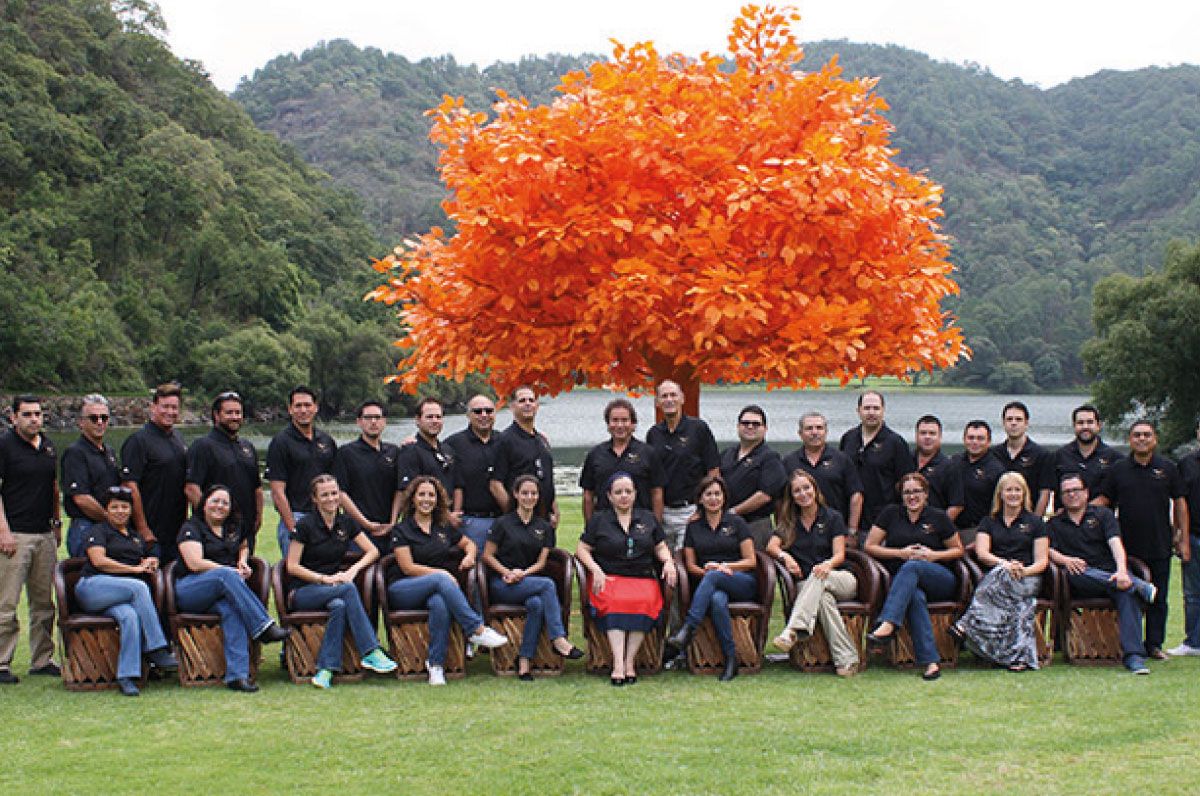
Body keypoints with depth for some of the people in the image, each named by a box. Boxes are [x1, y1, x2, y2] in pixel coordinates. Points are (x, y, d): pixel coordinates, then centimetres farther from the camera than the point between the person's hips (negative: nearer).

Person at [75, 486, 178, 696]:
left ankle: (126, 677, -39)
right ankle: (157, 650, -32)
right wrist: (135, 569, -4)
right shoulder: (98, 531, 10)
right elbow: (99, 561, -5)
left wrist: (151, 563, 12)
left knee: (130, 616, -33)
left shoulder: (136, 538, 30)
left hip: (122, 597, 5)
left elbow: (148, 560, 39)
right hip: (92, 587, -4)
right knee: (139, 587, -32)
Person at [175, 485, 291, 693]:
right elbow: (195, 564, -11)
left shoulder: (234, 528, 21)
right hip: (188, 591, -4)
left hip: (224, 590, 4)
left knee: (231, 608, -35)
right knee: (226, 575, -37)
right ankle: (263, 626, -40)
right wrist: (231, 571, -11)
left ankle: (237, 675, -45)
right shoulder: (191, 528, 3)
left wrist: (243, 562, 19)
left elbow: (244, 546, 43)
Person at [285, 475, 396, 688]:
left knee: (339, 605, -35)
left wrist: (353, 570, -8)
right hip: (303, 592, -4)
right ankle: (371, 652, -36)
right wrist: (325, 579, -15)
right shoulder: (305, 525, -6)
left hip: (334, 586, 4)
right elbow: (292, 566, -8)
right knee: (348, 589, -33)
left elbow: (373, 551, 9)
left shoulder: (346, 523, 9)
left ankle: (325, 669, -35)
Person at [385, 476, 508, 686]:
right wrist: (441, 572, -13)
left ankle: (436, 664, -31)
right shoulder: (401, 530, 4)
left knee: (440, 604, -37)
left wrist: (469, 555, 6)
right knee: (441, 580, -35)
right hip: (401, 589, -3)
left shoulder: (444, 527, 17)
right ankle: (477, 629, -36)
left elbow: (469, 543, 30)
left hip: (435, 590, 3)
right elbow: (408, 567, -5)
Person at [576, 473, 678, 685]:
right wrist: (596, 569, -6)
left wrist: (668, 562, 1)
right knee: (615, 603, -35)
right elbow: (582, 549, 10)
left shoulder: (648, 519, 21)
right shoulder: (598, 520, 14)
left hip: (643, 578, 2)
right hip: (609, 578, -1)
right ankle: (618, 663, -41)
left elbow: (661, 547, 22)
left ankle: (629, 661, -30)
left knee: (645, 602, -33)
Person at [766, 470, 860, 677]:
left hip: (841, 581, -1)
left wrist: (828, 565, -27)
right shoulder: (789, 522, 16)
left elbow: (839, 555, -3)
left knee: (819, 577, -37)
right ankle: (846, 659, -45)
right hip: (805, 585, 1)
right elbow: (771, 546, 0)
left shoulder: (833, 517, 8)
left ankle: (793, 630, -53)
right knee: (824, 598, -36)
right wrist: (785, 556, -23)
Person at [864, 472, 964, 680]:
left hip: (940, 580, 0)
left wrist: (933, 555, -3)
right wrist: (901, 553, -3)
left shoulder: (938, 517, 13)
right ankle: (931, 661, -45)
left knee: (912, 567, -35)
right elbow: (870, 546, 12)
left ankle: (887, 625, -51)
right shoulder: (891, 513, 15)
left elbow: (958, 550, 17)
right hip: (902, 581, 0)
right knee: (916, 597, -37)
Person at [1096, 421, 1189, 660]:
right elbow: (1103, 500, 6)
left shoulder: (1168, 468, 5)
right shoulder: (1118, 469, 5)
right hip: (1127, 547, 0)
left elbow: (1180, 504, 7)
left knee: (1158, 598, 5)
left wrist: (1183, 540, 3)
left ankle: (1154, 644, 14)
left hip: (1160, 546, 0)